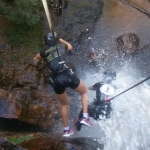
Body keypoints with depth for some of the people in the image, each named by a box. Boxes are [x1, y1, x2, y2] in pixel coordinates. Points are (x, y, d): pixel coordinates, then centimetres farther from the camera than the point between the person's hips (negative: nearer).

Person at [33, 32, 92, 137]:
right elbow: (70, 46, 40)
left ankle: (66, 129, 28)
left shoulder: (44, 52, 17)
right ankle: (85, 117, 9)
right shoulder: (61, 46, 15)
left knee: (64, 104, 25)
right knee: (84, 92, 24)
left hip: (56, 80, 2)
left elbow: (35, 59, 38)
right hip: (67, 75, -2)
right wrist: (61, 40, 52)